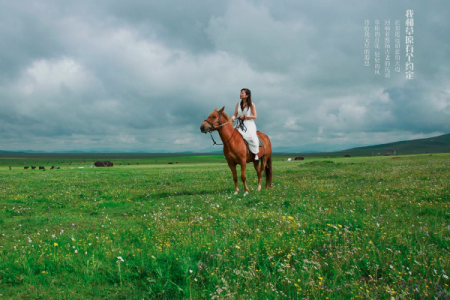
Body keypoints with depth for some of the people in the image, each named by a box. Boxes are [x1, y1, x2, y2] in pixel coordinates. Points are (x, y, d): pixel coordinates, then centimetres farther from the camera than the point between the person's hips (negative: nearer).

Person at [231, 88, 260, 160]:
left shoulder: (251, 104, -2)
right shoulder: (238, 104, 11)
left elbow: (254, 116, -5)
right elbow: (235, 114, 10)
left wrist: (245, 116, -15)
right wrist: (233, 118, -13)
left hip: (249, 125, -5)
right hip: (240, 125, 5)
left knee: (251, 136, -31)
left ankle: (256, 153, -17)